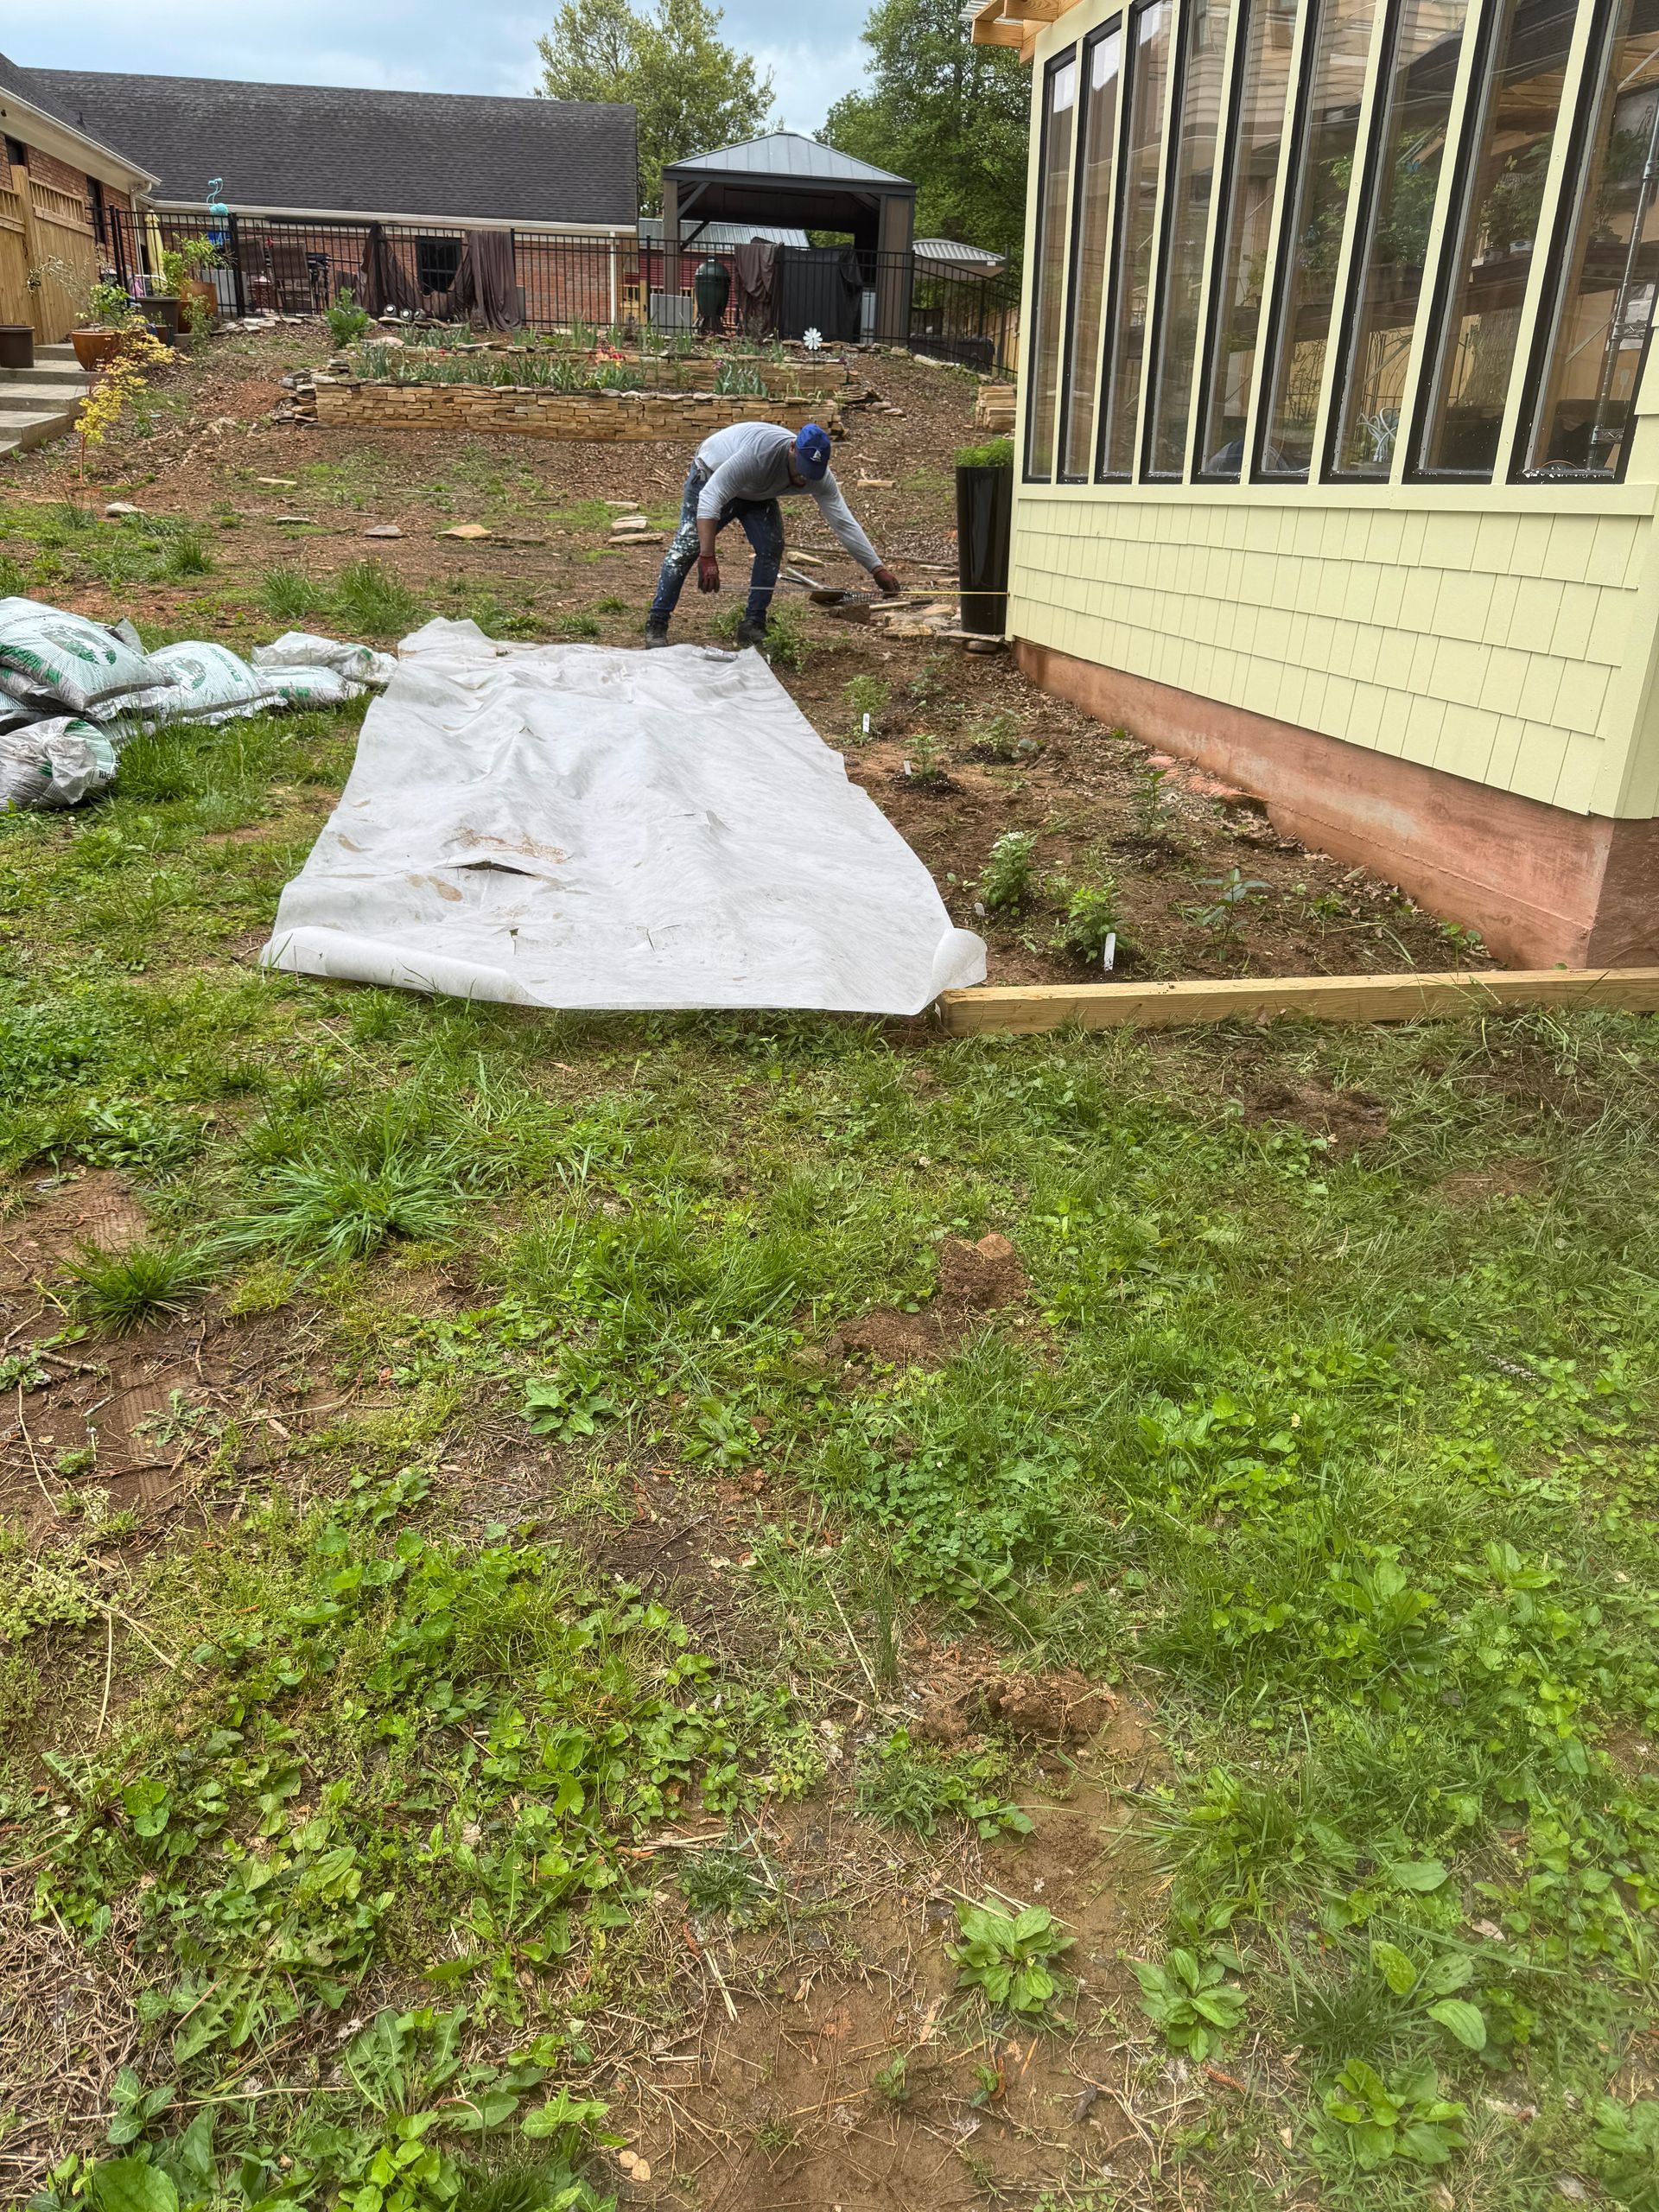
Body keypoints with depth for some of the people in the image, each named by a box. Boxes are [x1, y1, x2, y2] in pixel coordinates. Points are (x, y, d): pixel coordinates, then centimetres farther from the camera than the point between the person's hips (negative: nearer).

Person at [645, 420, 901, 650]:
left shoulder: (820, 476, -26)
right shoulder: (758, 452, -44)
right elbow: (710, 498, -47)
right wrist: (708, 558, -55)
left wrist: (878, 569, -25)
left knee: (771, 549, -11)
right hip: (711, 477, -5)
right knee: (686, 548, -11)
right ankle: (657, 623, -5)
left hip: (757, 495, 5)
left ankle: (753, 626, -1)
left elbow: (844, 523, -20)